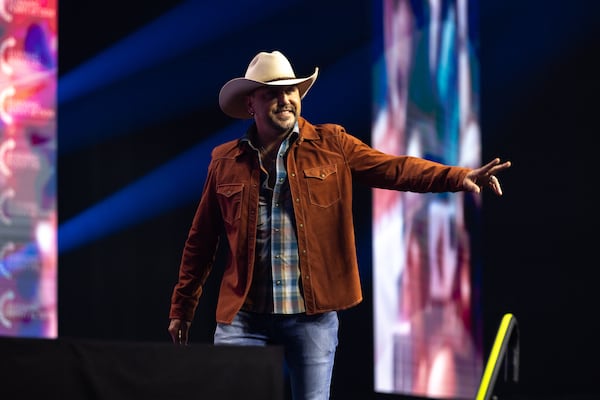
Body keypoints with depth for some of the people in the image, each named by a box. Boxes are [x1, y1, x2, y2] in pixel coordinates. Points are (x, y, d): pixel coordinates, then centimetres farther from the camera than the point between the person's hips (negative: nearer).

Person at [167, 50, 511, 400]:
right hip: (244, 317, 1)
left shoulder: (331, 145, 4)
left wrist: (459, 177, -24)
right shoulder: (225, 161, 7)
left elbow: (393, 167, -8)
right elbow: (201, 242, 13)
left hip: (312, 316, -1)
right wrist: (182, 308, 15)